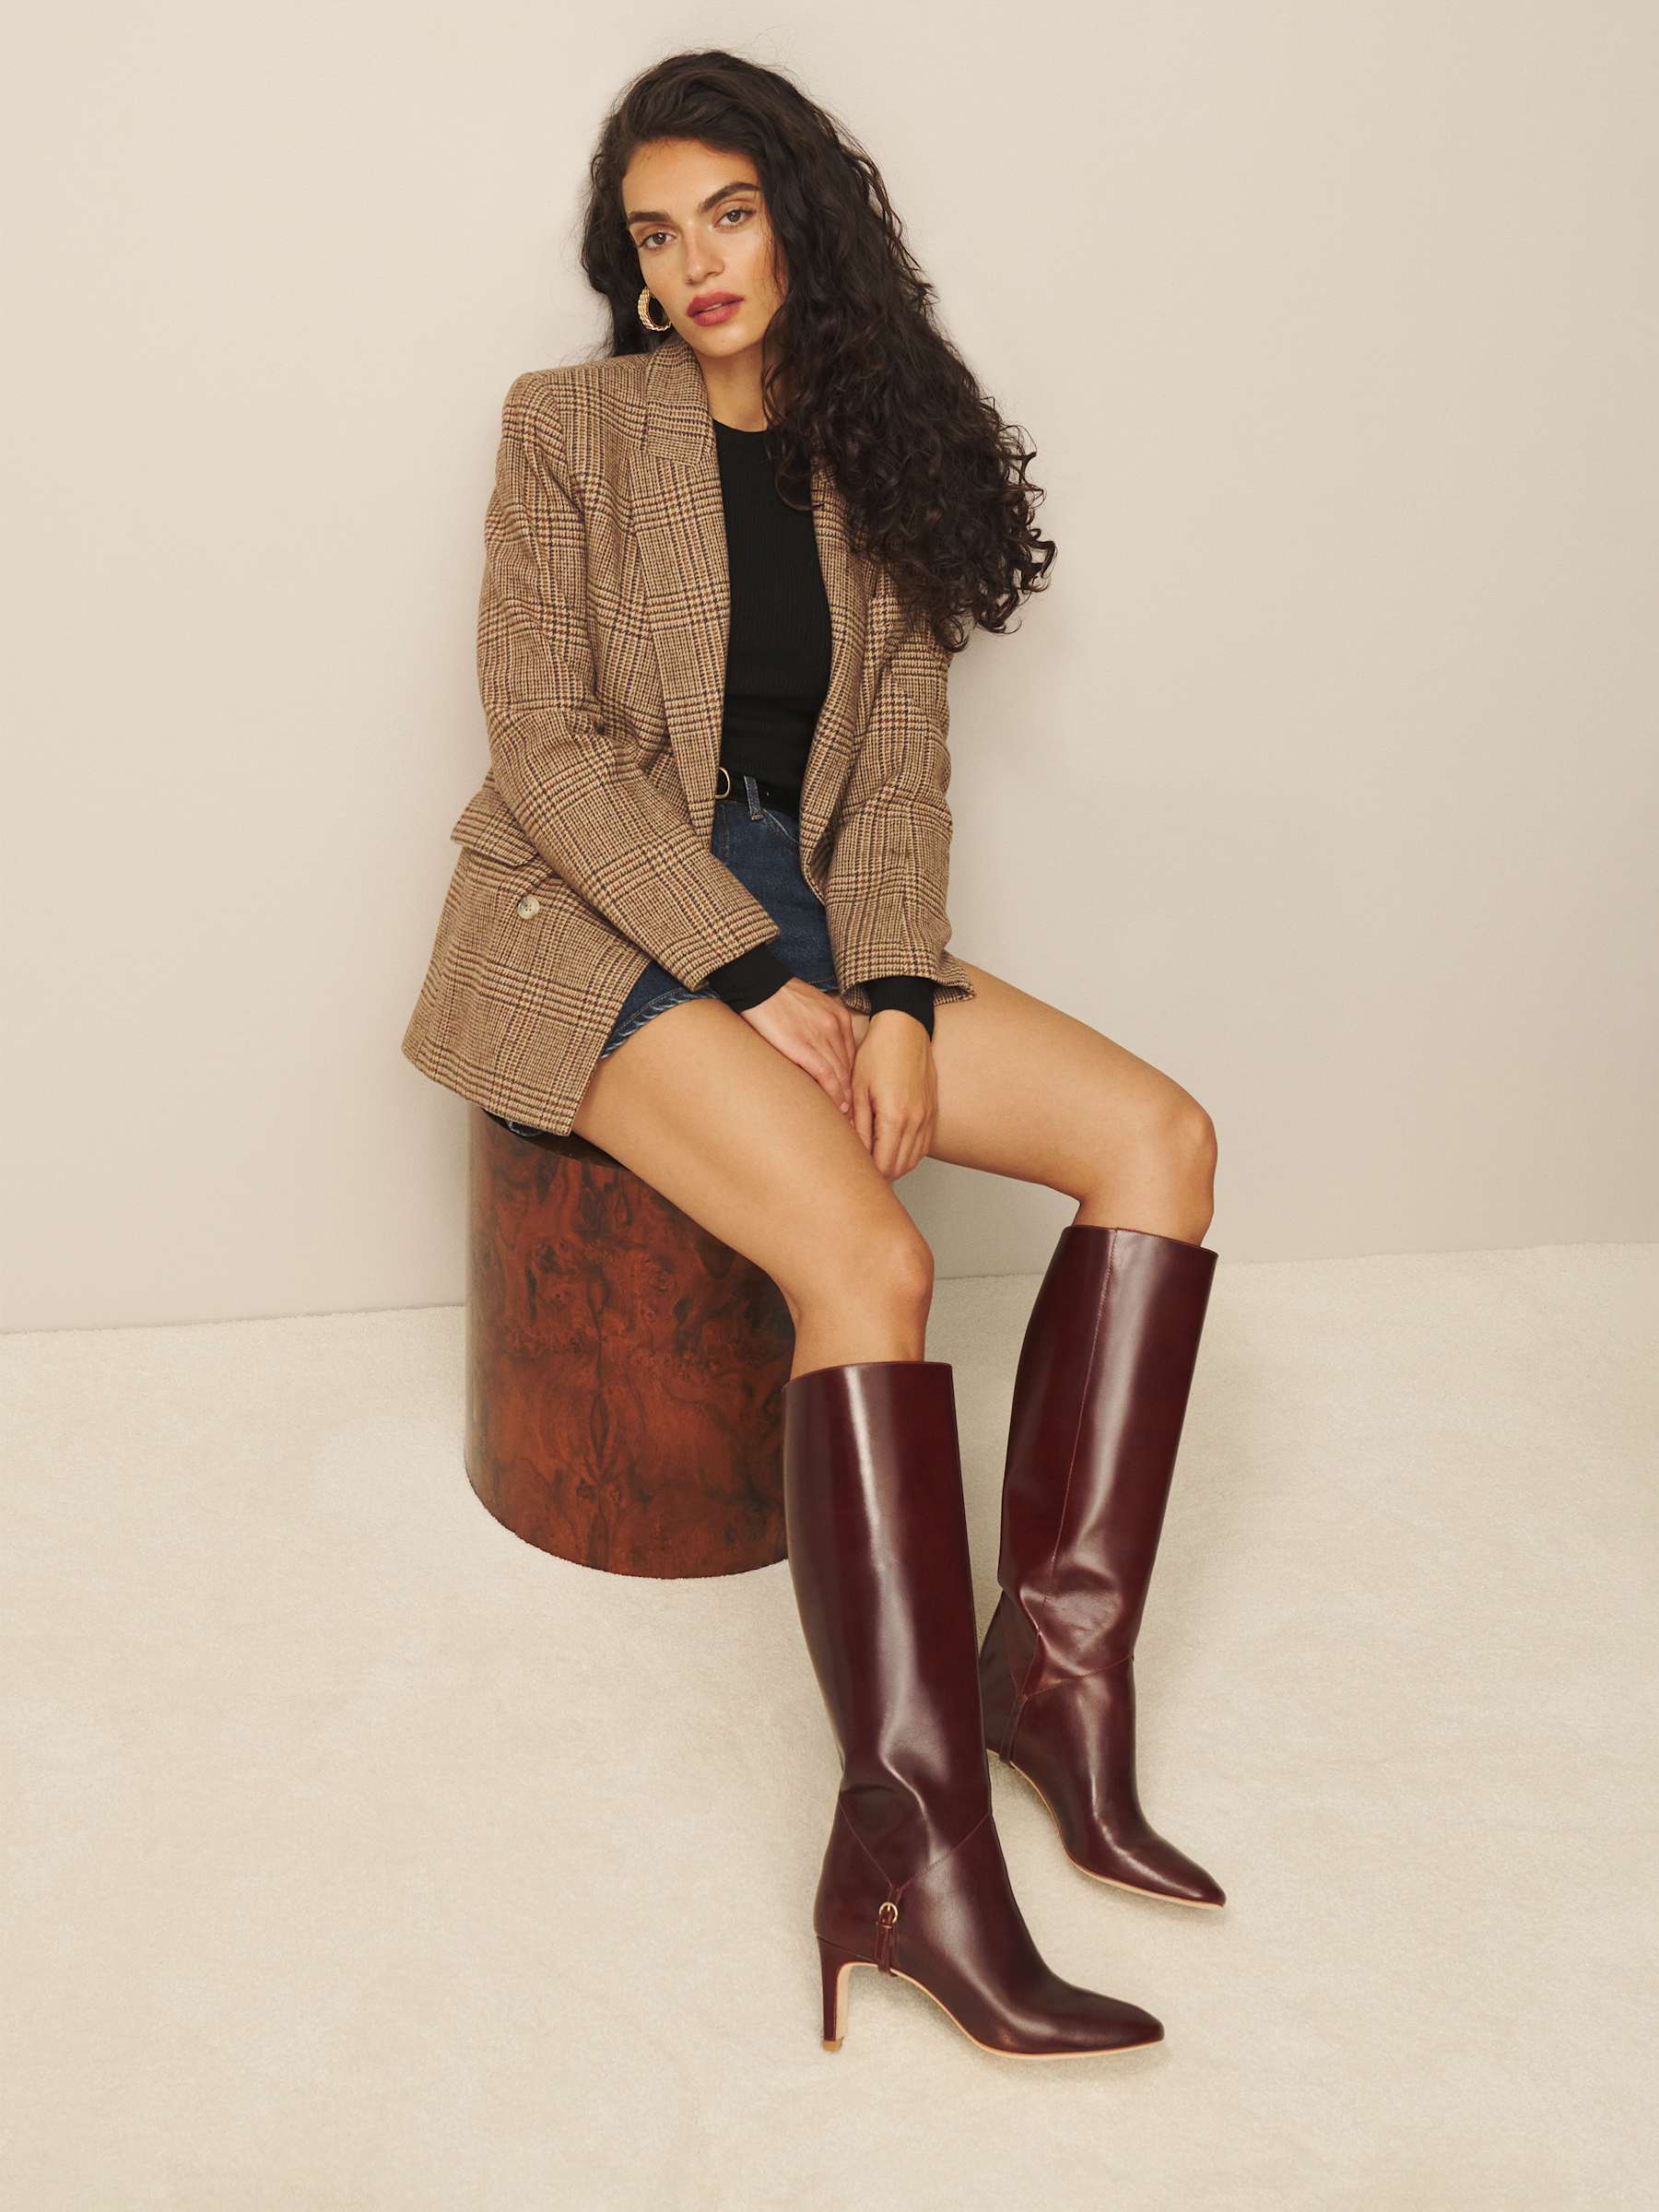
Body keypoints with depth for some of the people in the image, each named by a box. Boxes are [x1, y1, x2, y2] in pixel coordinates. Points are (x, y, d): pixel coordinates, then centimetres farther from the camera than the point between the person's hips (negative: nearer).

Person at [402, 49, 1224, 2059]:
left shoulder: (877, 462, 13)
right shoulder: (571, 427, -1)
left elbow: (904, 773, 8)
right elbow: (552, 745, -9)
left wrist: (891, 994, -10)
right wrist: (761, 984, -17)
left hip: (809, 912, 6)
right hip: (600, 922, -6)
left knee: (1161, 1136, -13)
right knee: (871, 1258, -30)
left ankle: (1057, 1654, -15)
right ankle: (920, 1851, -29)